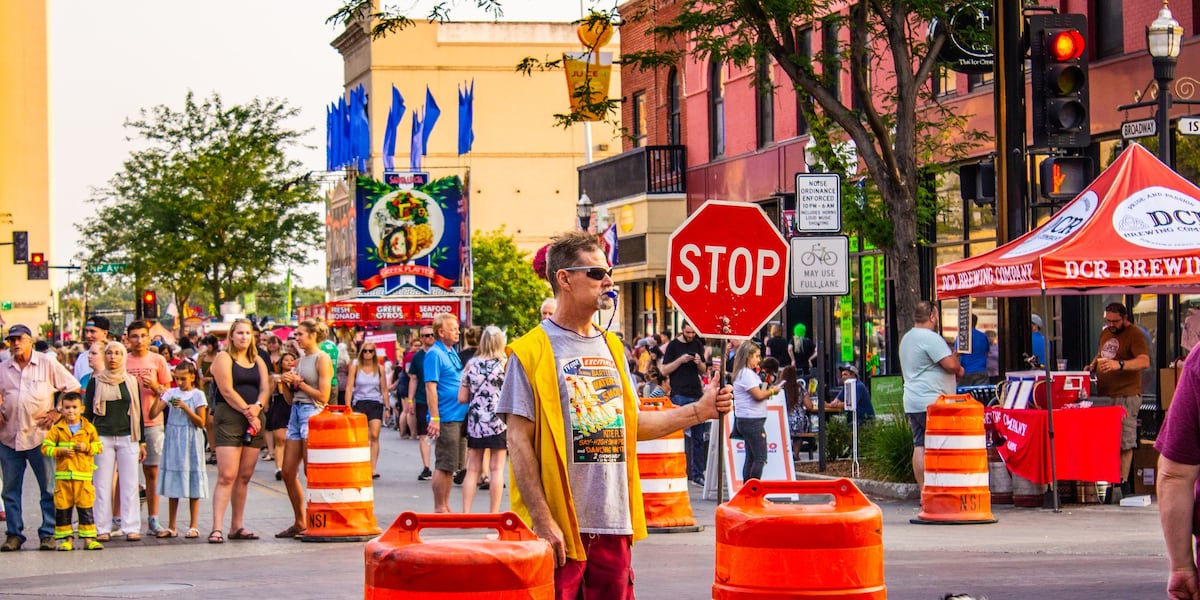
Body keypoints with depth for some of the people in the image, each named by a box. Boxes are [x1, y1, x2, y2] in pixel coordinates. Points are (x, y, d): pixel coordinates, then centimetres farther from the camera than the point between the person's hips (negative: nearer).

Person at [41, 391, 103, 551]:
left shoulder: (89, 428, 4)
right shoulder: (57, 429, 2)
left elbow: (98, 446, 9)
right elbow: (46, 447, 0)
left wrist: (87, 447, -10)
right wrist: (60, 451, -15)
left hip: (83, 475, 0)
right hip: (63, 475, 0)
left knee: (86, 507, 1)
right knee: (62, 508, 3)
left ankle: (88, 539, 7)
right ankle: (66, 539, 11)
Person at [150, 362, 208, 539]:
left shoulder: (198, 395, -2)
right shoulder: (171, 393, 5)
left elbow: (201, 422, -8)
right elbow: (153, 414, -2)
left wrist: (185, 407, -17)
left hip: (191, 442, -3)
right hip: (173, 440, 3)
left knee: (192, 484, 0)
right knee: (172, 484, 5)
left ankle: (193, 526, 5)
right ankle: (172, 527, 11)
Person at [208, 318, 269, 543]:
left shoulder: (258, 361, 18)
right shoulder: (224, 358, -1)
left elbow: (265, 388, 8)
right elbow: (227, 391, -10)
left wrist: (257, 407, -12)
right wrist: (247, 412, -13)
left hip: (254, 421, 6)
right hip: (229, 418, -6)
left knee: (245, 476, 6)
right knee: (227, 476, -13)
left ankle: (237, 527, 12)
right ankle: (217, 528, -17)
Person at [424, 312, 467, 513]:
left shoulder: (452, 353, 16)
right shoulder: (434, 354, -12)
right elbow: (431, 387, -17)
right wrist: (435, 418, -22)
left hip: (459, 417, 9)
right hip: (446, 418, -9)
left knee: (453, 465, 12)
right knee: (444, 465, -5)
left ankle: (445, 506, 18)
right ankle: (439, 508, 0)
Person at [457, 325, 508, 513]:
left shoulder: (471, 364, 3)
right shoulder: (505, 364, -5)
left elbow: (462, 398, 4)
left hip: (475, 421, 3)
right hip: (498, 422, -3)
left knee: (473, 469, 8)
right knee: (496, 469, 2)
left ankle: (465, 512, 4)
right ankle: (493, 515, 2)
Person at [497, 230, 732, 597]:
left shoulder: (612, 348, 15)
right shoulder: (532, 352, -6)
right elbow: (519, 441, -10)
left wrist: (699, 412, 9)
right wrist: (542, 520, -16)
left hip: (613, 524, 6)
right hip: (561, 526, -6)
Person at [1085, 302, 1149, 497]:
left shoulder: (1134, 335, -9)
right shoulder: (1105, 333, 17)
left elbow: (1144, 361, -22)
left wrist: (1119, 365, -35)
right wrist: (1092, 365, 10)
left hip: (1126, 395, -8)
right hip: (1103, 395, 8)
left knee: (1125, 441, -6)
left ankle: (1123, 482, -3)